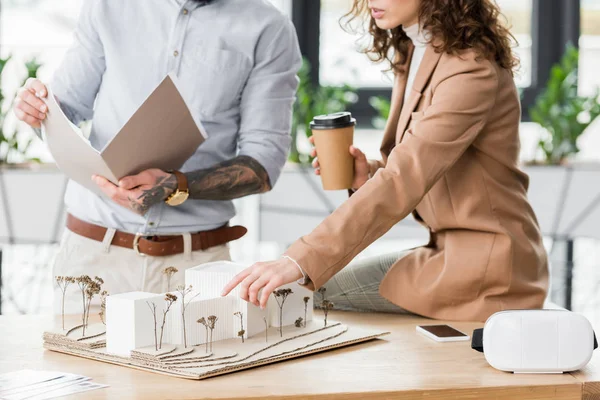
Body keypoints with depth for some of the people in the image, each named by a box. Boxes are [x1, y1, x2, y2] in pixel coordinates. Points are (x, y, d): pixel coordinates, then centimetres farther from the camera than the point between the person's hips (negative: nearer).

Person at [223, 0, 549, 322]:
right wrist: (369, 174, -6)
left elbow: (403, 181, -29)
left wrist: (299, 261, -35)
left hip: (486, 271, -8)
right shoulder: (414, 52, 9)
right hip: (453, 249, 8)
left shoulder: (471, 71, -21)